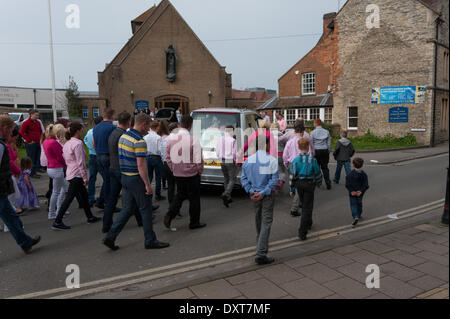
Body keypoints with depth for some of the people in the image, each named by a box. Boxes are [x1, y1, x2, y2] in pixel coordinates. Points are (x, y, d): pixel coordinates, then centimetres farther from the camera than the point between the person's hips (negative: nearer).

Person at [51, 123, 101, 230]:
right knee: (69, 198, -5)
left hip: (70, 173, 10)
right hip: (76, 175, -10)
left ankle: (90, 217, 27)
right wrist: (85, 177, -15)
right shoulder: (78, 143, -17)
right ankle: (57, 222, 0)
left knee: (84, 195, 17)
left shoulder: (67, 143, 12)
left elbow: (65, 159, 17)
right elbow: (81, 162, -20)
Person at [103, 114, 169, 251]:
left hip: (125, 177, 9)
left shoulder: (123, 136, 10)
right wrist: (147, 185, -18)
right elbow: (141, 165, -23)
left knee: (128, 208, 16)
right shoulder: (139, 141, -19)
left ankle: (110, 236, 13)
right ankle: (150, 240, 14)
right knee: (145, 209, 3)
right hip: (136, 179, -9)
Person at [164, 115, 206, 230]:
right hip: (192, 174, -5)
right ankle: (194, 223, 20)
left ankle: (169, 215, 5)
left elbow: (168, 158, 7)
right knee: (194, 198, 10)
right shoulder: (194, 141, -16)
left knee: (180, 195, 21)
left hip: (177, 174, 5)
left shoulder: (171, 140, -1)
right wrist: (200, 171, 3)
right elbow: (198, 160, -14)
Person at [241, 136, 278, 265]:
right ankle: (261, 253, -7)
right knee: (266, 222, -2)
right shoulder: (272, 160, -11)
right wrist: (263, 193, -14)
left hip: (254, 195, 5)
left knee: (258, 220, 21)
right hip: (267, 196, -5)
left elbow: (243, 178, 0)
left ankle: (261, 245, 38)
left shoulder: (248, 160, 1)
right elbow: (274, 180, -15)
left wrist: (252, 192, -6)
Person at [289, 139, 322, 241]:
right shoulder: (312, 160, -12)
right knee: (307, 207, 1)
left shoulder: (295, 160, -7)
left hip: (299, 184, 3)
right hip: (309, 184, -3)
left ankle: (308, 223, 43)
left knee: (304, 205, 23)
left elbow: (292, 176, -5)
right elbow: (317, 173, 0)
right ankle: (302, 232, -4)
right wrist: (319, 182, 20)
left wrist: (292, 189, 4)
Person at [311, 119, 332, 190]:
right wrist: (328, 152, 15)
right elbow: (329, 143, 6)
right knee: (325, 167, 7)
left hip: (316, 151, -2)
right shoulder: (326, 132, 3)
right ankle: (328, 183, -1)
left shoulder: (313, 132, -6)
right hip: (325, 151, 2)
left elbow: (311, 144, -3)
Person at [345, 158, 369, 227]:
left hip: (352, 193, -4)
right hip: (360, 193, 4)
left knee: (353, 205, 3)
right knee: (359, 203, 22)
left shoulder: (350, 174, -15)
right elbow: (366, 185, -7)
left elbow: (347, 185, -17)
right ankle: (359, 215, 37)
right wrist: (361, 191, -10)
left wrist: (351, 191, -13)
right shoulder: (364, 174, -4)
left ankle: (355, 217, -14)